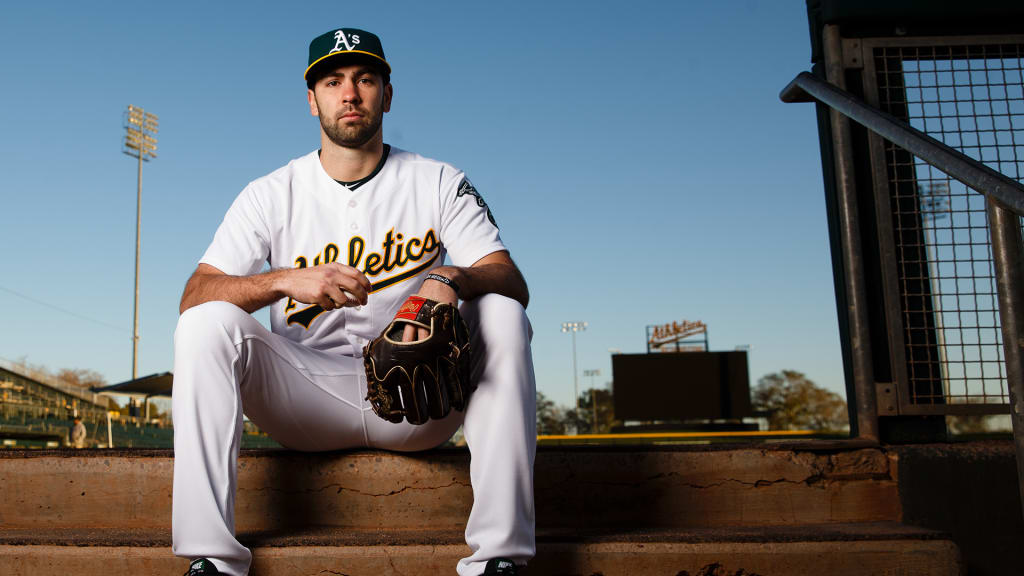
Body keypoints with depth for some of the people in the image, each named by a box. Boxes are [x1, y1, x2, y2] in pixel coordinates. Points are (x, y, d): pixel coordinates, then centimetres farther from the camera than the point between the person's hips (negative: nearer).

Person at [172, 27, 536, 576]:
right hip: (306, 399, 1)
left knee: (502, 315, -25)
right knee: (206, 324, -23)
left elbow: (512, 281, -7)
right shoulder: (271, 195, 5)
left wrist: (450, 279, -30)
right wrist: (286, 279, -25)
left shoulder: (440, 184, 5)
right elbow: (193, 295, -6)